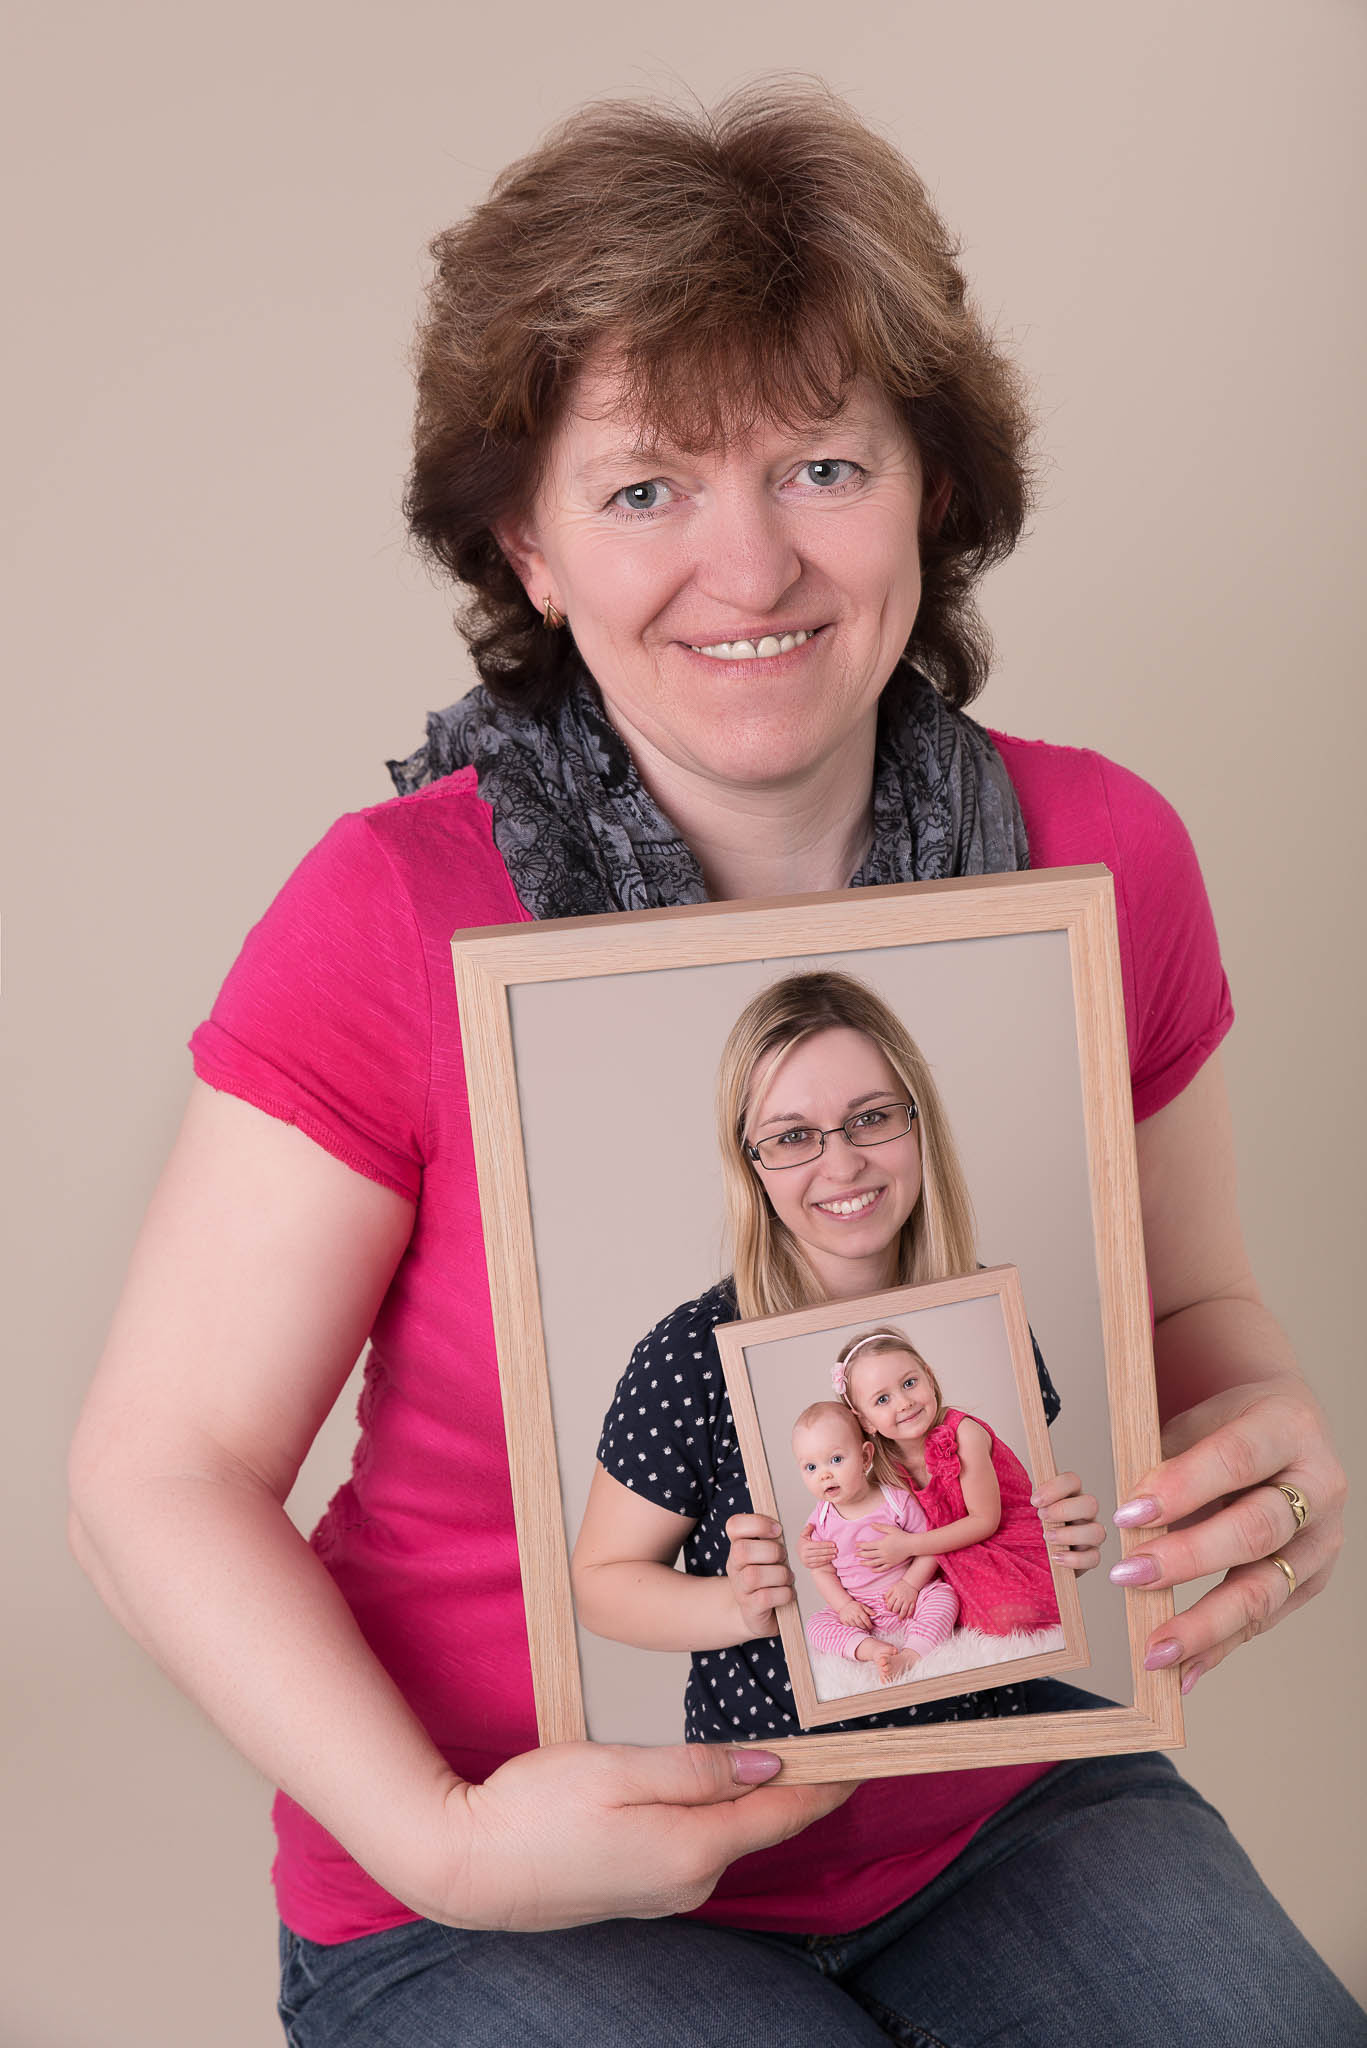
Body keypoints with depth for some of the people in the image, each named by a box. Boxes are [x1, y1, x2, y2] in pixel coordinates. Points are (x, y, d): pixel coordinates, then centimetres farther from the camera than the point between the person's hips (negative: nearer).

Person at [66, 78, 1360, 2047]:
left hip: (1001, 1796, 4)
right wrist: (442, 1841, -25)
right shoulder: (393, 923, -17)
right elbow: (164, 1470, -12)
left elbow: (1189, 1309, 7)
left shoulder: (1101, 856, -7)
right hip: (504, 1887, -3)